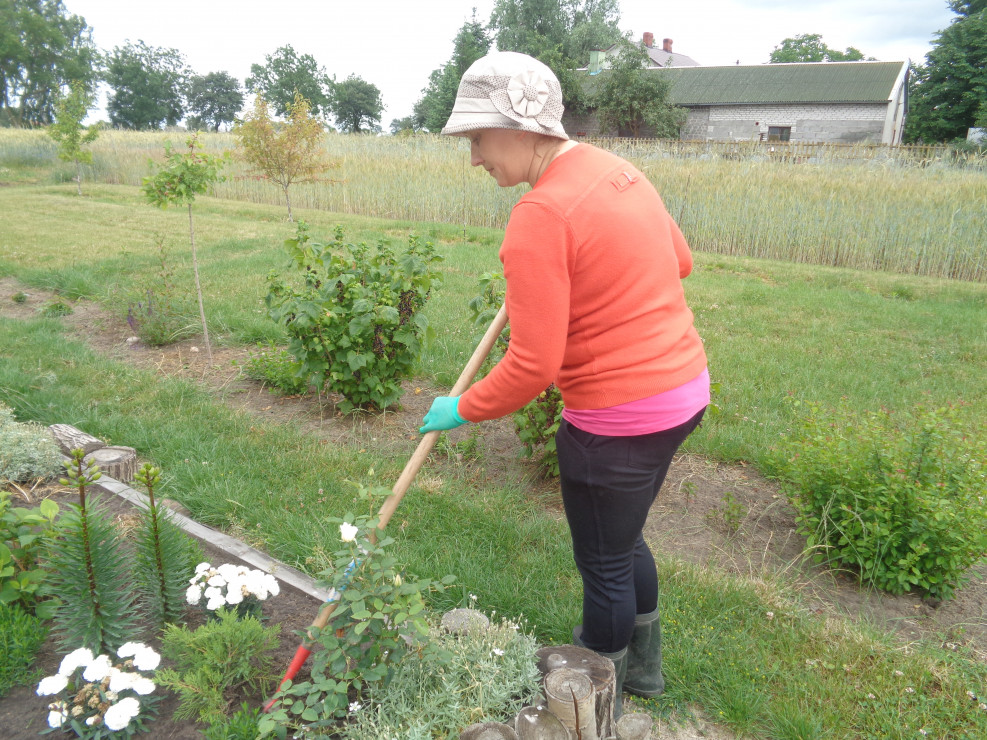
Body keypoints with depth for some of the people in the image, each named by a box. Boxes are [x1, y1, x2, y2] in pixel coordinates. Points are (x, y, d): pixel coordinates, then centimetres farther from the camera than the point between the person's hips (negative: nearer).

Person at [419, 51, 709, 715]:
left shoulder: (540, 217, -22)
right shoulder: (620, 171, 5)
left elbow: (533, 366, -22)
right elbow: (680, 261, 18)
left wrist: (461, 409, -6)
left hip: (620, 420, -9)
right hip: (685, 387, 9)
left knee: (604, 564, 14)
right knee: (624, 539, 28)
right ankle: (644, 665, 50)